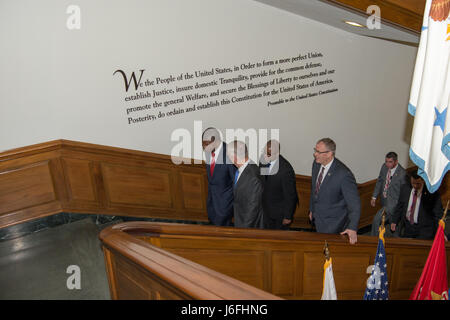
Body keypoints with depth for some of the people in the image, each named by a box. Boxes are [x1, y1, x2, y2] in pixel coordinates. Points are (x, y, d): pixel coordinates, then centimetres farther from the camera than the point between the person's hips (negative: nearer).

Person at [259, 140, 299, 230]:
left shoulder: (286, 169, -32)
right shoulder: (263, 161, -12)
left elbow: (290, 195, -22)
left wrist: (288, 216, -14)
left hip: (280, 210, -6)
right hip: (266, 207, 6)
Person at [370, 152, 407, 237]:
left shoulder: (402, 174, -22)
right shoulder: (384, 167, -4)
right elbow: (379, 181, 8)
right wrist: (374, 197, 6)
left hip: (393, 202, -6)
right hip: (384, 200, 7)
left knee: (377, 219, -12)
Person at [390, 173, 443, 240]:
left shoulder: (431, 192, -11)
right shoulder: (405, 188, 3)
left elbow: (438, 213, -10)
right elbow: (399, 206, 14)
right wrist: (394, 221, 8)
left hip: (424, 230, -4)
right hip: (407, 228, 4)